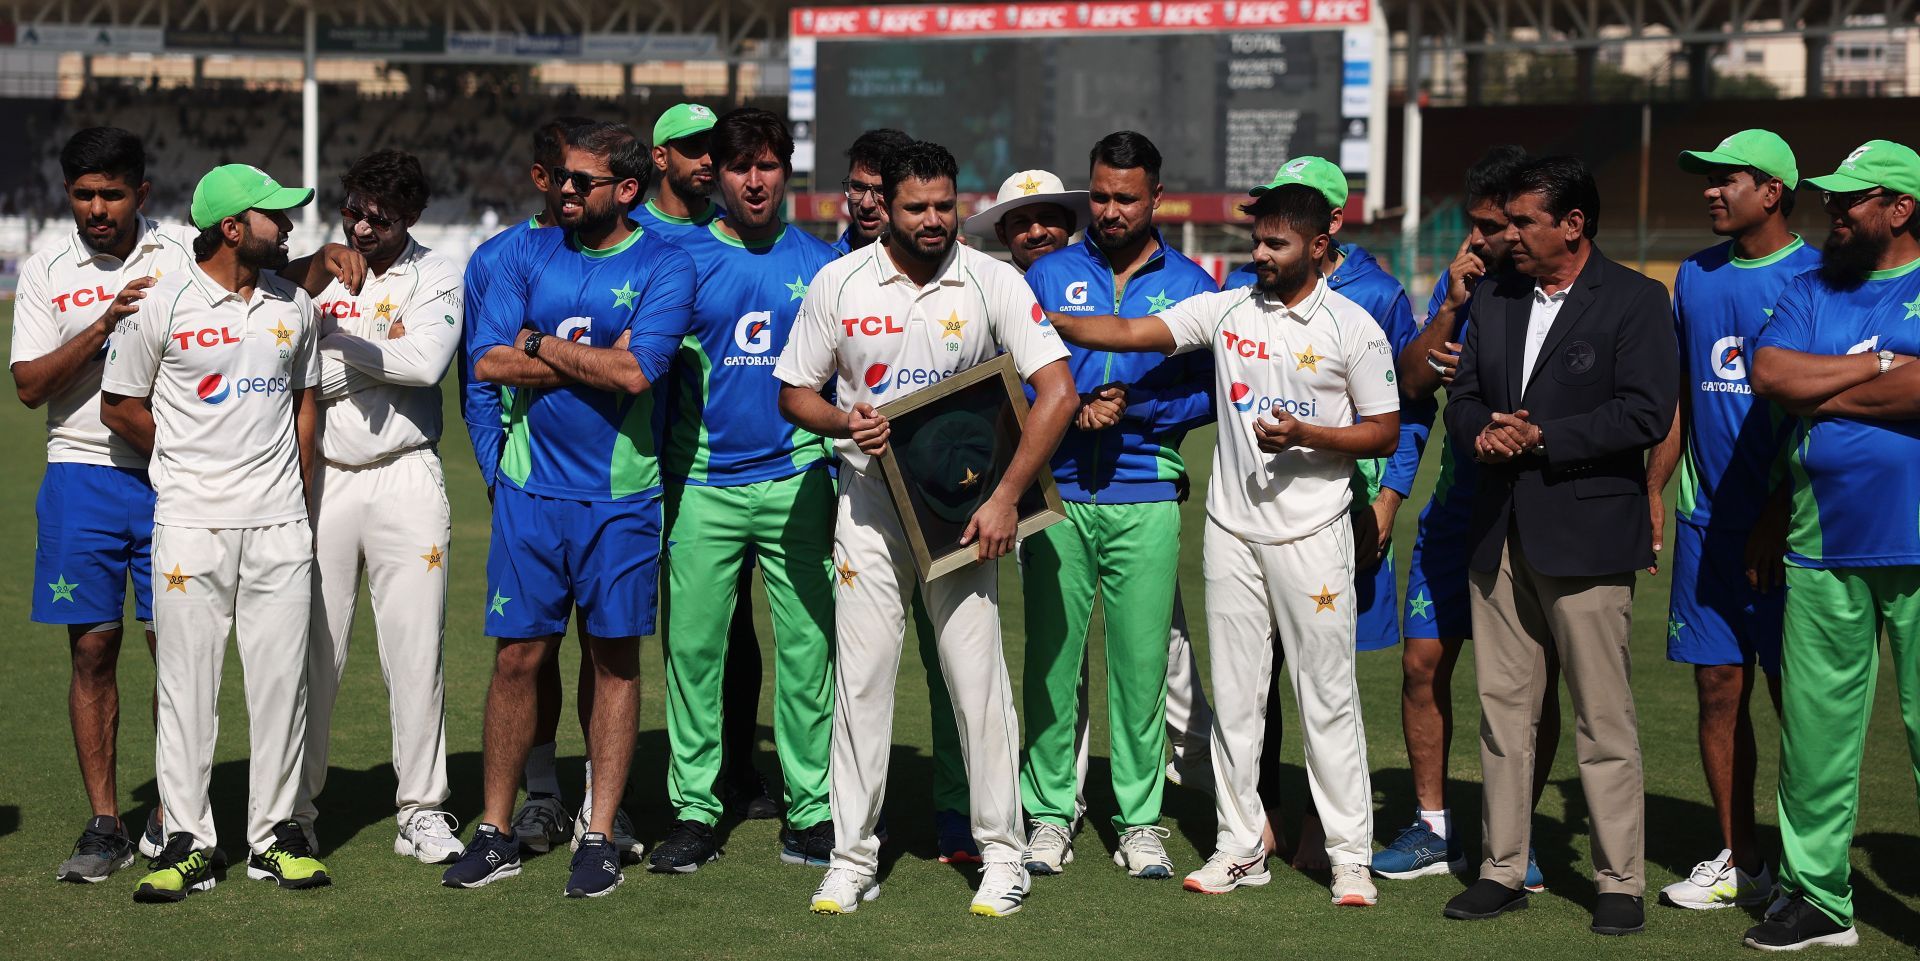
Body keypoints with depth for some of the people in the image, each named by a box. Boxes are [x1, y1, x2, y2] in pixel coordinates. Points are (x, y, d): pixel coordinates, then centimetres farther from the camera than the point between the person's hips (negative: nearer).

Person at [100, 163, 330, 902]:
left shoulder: (293, 306, 8)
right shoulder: (162, 304, -5)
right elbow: (120, 407, 3)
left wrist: (299, 498, 13)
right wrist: (194, 468, 7)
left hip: (278, 522, 4)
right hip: (191, 522, -3)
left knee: (282, 679, 4)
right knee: (186, 682, -1)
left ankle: (275, 833, 13)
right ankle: (189, 841, 6)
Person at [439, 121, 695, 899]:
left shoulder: (664, 268, -3)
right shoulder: (527, 255, 7)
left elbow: (635, 371, -17)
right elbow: (488, 359, -4)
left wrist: (541, 345, -7)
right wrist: (596, 360, -9)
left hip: (621, 497, -2)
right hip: (531, 487, 2)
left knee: (614, 660, 5)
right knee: (517, 656, 3)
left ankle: (600, 837, 12)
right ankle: (495, 832, 11)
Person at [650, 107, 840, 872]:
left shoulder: (822, 265, 8)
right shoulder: (684, 261, 5)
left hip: (797, 481, 1)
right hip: (703, 483, 0)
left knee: (807, 645, 0)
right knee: (692, 644, -1)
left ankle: (810, 812, 7)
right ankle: (693, 810, 7)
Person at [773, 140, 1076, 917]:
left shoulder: (992, 282, -5)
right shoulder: (839, 283, 0)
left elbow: (1057, 391, -10)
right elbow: (795, 393, 7)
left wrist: (1005, 497, -15)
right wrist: (845, 422, -16)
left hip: (964, 503, -1)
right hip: (870, 501, 1)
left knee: (977, 678, -1)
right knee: (861, 676, 1)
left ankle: (1002, 854, 9)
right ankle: (853, 858, 9)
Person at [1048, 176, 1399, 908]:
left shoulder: (1352, 328, -4)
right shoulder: (1226, 310, 5)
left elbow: (1385, 434, -2)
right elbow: (1130, 332, -1)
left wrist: (1305, 435, -17)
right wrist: (1047, 320, -13)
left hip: (1311, 534, -4)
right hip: (1232, 531, 4)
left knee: (1328, 697, 0)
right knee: (1234, 695, 8)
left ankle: (1350, 855, 7)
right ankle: (1240, 847, 16)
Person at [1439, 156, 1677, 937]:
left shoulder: (1635, 302, -4)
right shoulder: (1495, 299, 14)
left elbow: (1645, 413, -13)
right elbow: (1463, 397, 15)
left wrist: (1543, 437, -17)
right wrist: (1482, 433, -8)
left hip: (1585, 536, -6)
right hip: (1499, 535, 6)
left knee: (1603, 718, -2)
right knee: (1502, 708, 9)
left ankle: (1621, 881, 6)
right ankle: (1503, 870, 18)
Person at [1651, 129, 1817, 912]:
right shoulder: (1695, 276, 12)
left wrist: (1786, 515, -14)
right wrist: (1652, 489, 11)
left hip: (1784, 523, -6)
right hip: (1708, 517, 6)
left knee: (1795, 694, -1)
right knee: (1719, 688, 8)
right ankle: (1738, 861, 17)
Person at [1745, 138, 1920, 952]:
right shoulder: (1812, 289, 15)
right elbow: (1769, 375, -1)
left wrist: (1824, 394, -6)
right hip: (1825, 549, 5)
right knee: (1814, 728, 5)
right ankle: (1815, 894, 14)